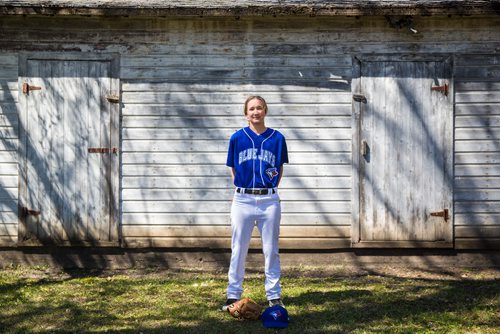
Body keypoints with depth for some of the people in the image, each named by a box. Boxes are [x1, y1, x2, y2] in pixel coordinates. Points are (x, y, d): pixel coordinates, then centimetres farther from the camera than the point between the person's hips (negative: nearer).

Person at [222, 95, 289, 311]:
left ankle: (274, 296, 15)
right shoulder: (237, 138, 2)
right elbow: (233, 169, 11)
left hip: (269, 199, 0)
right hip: (242, 199, 0)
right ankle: (233, 295, 15)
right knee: (238, 250, 6)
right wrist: (241, 189, 4)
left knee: (271, 250, 6)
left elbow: (280, 168, 13)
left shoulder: (277, 138, 2)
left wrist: (270, 189, 5)